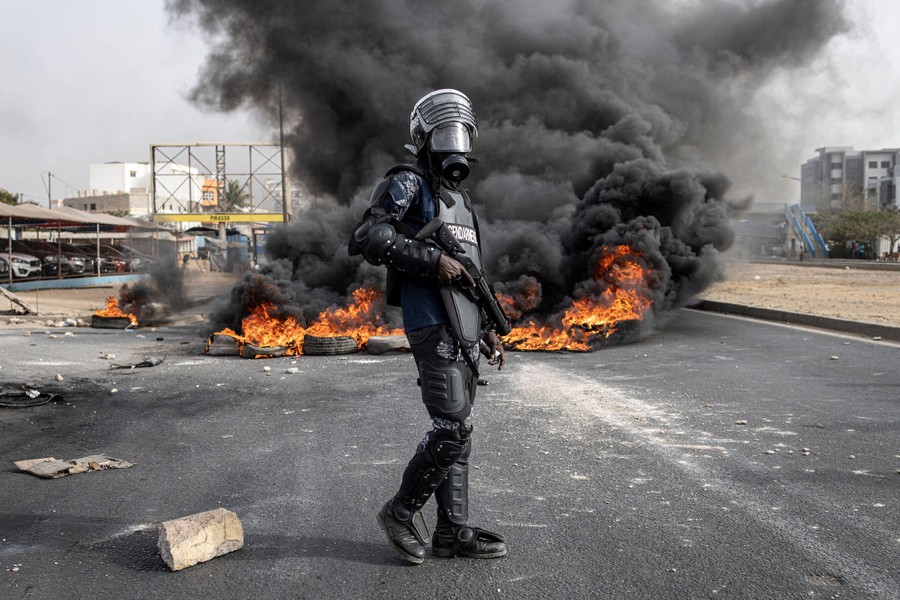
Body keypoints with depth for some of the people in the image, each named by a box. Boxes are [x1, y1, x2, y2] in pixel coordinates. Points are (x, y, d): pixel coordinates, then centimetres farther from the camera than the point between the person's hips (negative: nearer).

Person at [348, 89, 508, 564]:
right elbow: (367, 240, -16)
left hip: (464, 331, 9)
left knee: (458, 432, 9)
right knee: (453, 429, -12)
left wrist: (488, 328, 21)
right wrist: (433, 260, -19)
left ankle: (453, 532, 16)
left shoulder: (461, 199, 23)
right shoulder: (407, 183, -2)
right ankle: (401, 511, 8)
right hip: (434, 327, -8)